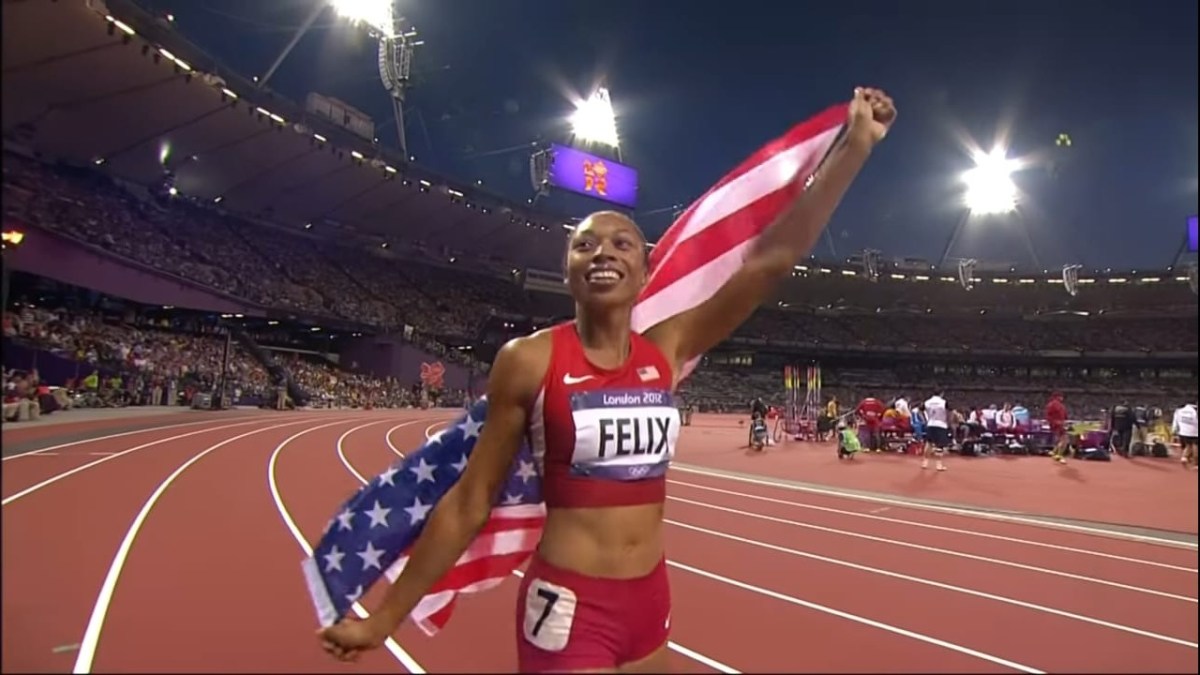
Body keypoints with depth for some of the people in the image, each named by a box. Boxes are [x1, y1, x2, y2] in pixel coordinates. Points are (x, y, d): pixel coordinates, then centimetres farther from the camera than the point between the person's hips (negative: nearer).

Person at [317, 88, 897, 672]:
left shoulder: (667, 350, -1)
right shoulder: (529, 362, -11)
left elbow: (774, 256, -5)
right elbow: (469, 501, -5)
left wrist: (856, 143, -6)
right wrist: (383, 619, -1)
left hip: (650, 602, 5)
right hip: (567, 610, -4)